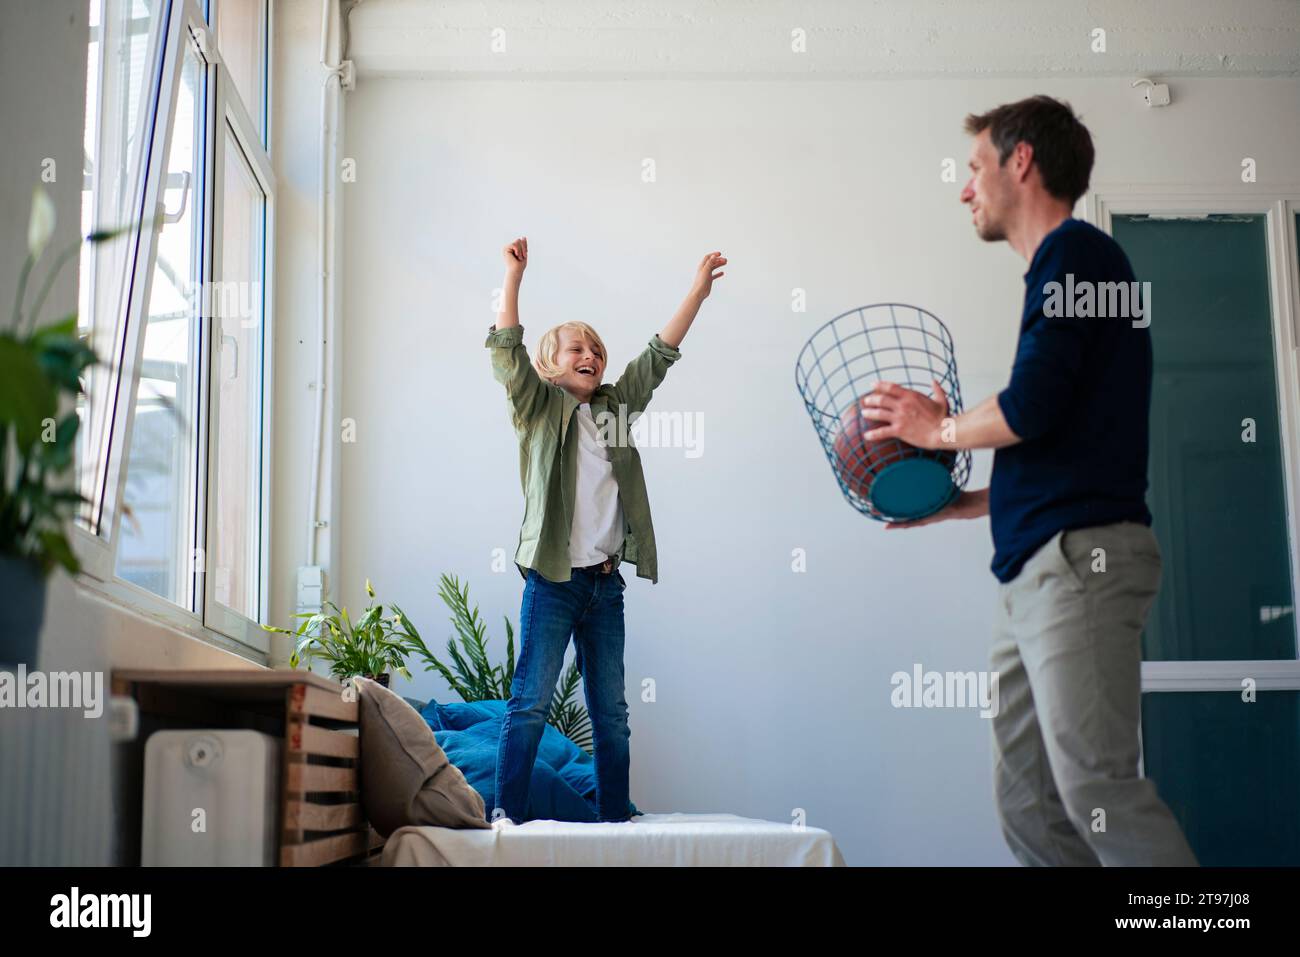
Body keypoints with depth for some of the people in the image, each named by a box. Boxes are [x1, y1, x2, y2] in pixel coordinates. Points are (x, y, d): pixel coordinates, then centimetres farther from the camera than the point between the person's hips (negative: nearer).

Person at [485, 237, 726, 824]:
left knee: (610, 710, 9)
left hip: (606, 581, 5)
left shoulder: (615, 406, 16)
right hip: (553, 578, -5)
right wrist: (514, 275, -17)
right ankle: (507, 814, -1)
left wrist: (698, 291, 13)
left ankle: (615, 816, 15)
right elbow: (506, 351, -10)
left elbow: (659, 355, 16)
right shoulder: (538, 407, 3)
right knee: (531, 702, -7)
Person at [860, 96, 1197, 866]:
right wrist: (954, 503, 23)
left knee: (1095, 784, -14)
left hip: (1079, 554, -10)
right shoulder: (1063, 264, 25)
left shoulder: (1074, 249, -3)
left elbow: (1032, 407, -15)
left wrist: (937, 429, 3)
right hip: (1036, 568, 10)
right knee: (1029, 801, 6)